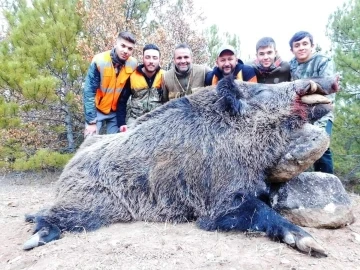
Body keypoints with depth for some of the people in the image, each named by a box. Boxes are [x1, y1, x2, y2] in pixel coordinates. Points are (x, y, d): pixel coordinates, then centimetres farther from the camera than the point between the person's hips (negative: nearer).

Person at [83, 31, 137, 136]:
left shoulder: (133, 64, -12)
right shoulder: (99, 61, -21)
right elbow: (89, 92, -18)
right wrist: (91, 121, -20)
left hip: (116, 111, 3)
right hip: (97, 109, -2)